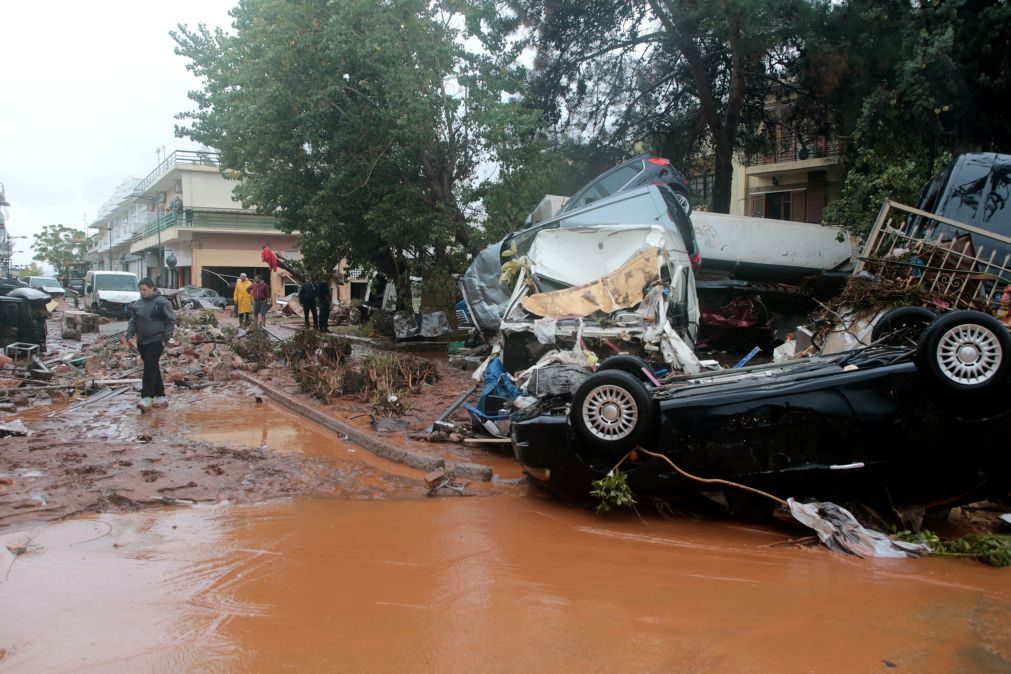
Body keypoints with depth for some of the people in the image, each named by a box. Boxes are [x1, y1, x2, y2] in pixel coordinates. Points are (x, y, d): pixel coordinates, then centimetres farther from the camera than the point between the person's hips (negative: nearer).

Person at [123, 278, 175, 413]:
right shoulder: (137, 304, 9)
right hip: (142, 341, 6)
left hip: (156, 341, -6)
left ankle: (146, 398, -16)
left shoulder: (162, 303, -8)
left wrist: (165, 338, -12)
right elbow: (132, 322, 15)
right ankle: (160, 396, 20)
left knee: (150, 367, -14)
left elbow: (171, 322, -7)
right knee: (153, 368, 11)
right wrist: (129, 336, 0)